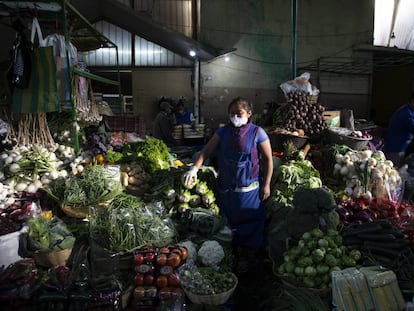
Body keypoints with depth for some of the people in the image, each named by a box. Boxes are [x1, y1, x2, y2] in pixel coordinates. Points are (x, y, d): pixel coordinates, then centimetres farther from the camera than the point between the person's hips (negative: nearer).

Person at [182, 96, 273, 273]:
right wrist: (194, 168, -17)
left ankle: (250, 258, 26)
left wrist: (266, 185, -7)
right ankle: (238, 256, 34)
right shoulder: (223, 131, 3)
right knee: (232, 222, 16)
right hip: (226, 188, 4)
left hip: (248, 188, -4)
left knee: (250, 223, 7)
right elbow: (206, 151, -2)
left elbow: (268, 159, -5)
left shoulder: (257, 133, -8)